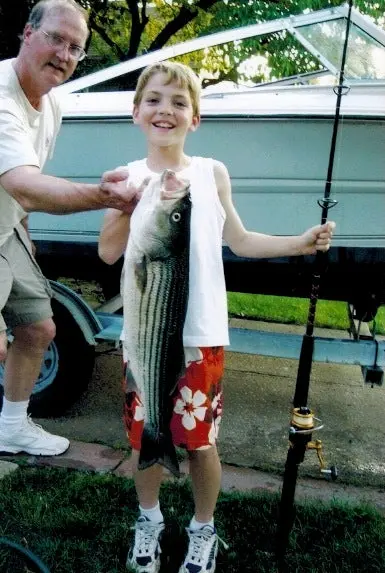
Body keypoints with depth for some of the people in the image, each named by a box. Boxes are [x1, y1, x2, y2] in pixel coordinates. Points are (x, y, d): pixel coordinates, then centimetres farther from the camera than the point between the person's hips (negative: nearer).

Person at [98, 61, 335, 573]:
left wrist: (301, 243, 1)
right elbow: (108, 252, -1)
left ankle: (203, 530, 33)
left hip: (201, 335, -1)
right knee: (144, 435, 13)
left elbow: (240, 241, 9)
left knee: (200, 440, 7)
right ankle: (149, 520, 39)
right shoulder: (128, 177, 3)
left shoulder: (212, 173, 3)